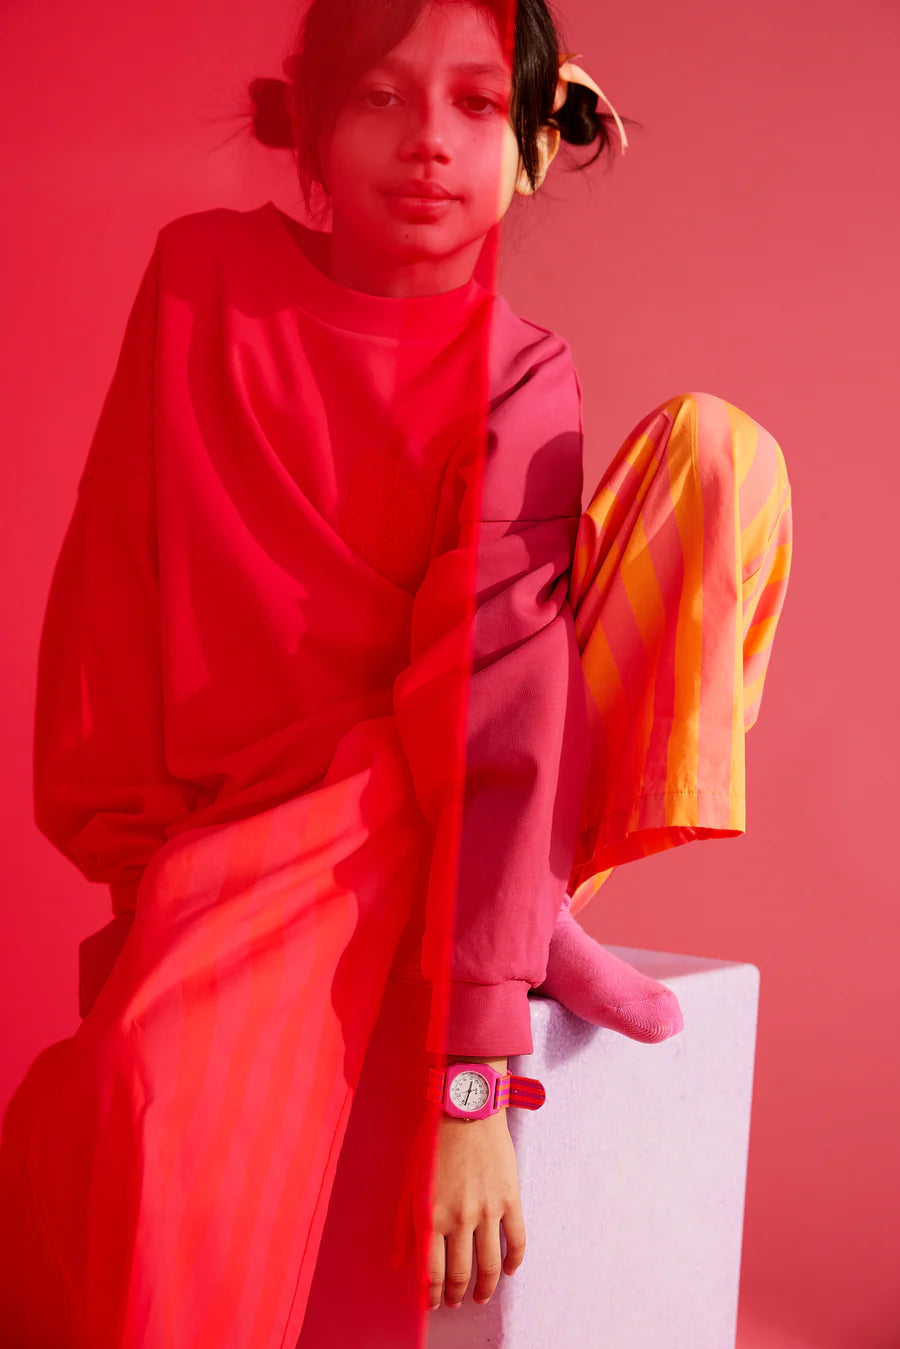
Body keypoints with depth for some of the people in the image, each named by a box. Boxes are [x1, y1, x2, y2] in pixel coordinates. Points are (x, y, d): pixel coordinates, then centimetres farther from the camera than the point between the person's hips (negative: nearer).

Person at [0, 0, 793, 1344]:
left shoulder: (518, 374, -11)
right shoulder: (204, 276, -6)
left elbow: (501, 691, -21)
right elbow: (123, 580, 0)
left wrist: (475, 1079, -28)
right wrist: (133, 852, -1)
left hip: (466, 779, 2)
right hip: (284, 799, -1)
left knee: (718, 447, -16)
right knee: (161, 1094, -35)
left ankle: (539, 924, -15)